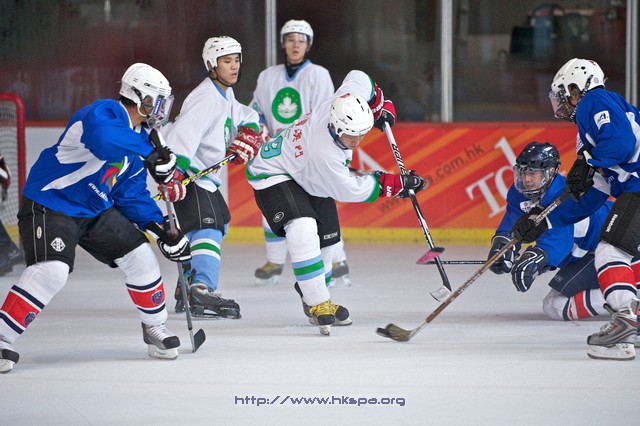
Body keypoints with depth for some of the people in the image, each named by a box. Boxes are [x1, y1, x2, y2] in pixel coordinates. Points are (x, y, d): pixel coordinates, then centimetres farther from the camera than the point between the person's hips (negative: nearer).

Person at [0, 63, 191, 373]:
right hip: (49, 204, -9)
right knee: (51, 271, -25)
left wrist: (159, 227, 1)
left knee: (141, 257, 4)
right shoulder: (103, 113, -20)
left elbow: (132, 194, 13)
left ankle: (155, 327, 23)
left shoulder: (141, 138, 9)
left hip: (95, 209, 9)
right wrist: (148, 151, -37)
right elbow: (103, 138, -45)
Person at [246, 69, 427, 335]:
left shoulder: (347, 100, -25)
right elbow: (351, 190, -26)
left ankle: (312, 292, 34)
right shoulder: (324, 154, -41)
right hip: (273, 174, -9)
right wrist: (396, 184, -22)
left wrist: (380, 106, 3)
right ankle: (317, 303, -23)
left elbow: (359, 78, -1)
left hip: (306, 173, 9)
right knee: (303, 229, -30)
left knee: (326, 239, 11)